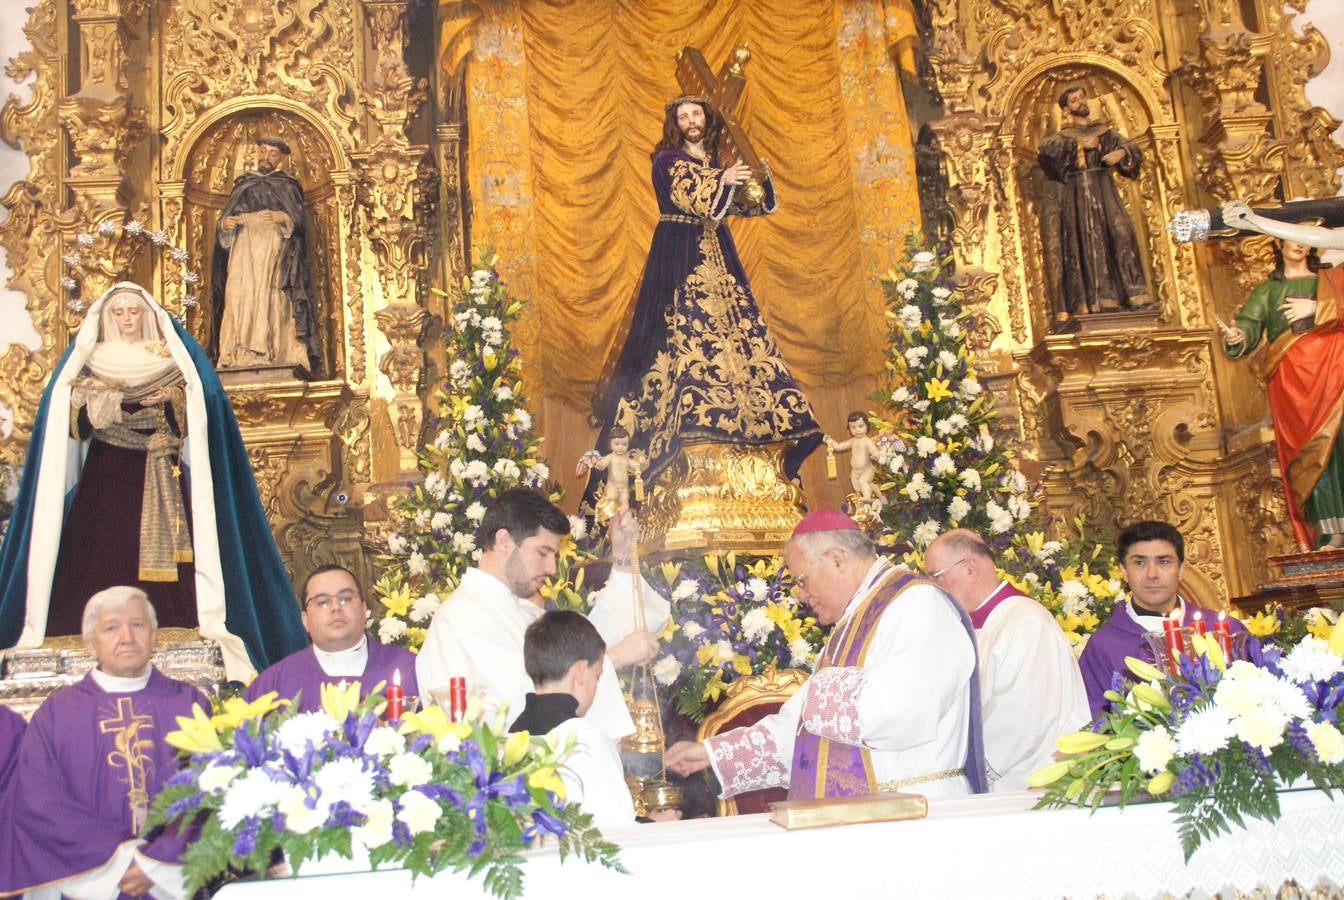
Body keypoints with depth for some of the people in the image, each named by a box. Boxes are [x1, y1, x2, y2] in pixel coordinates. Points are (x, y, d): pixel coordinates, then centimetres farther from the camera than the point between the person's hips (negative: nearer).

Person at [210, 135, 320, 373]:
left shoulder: (288, 186, 13)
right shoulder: (243, 184, 20)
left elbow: (300, 219, 0)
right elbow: (224, 230, 17)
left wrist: (284, 218, -19)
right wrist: (225, 224, -5)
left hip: (274, 252, -2)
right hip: (243, 252, 2)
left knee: (273, 303, -14)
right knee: (241, 299, -10)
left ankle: (277, 353, -18)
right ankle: (241, 357, -16)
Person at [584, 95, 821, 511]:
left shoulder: (717, 165, 19)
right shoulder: (667, 160, 2)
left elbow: (738, 205, 16)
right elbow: (689, 198, -13)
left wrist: (763, 181, -1)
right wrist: (723, 182, -24)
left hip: (716, 258, 6)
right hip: (678, 258, -6)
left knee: (733, 331, -1)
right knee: (682, 333, -15)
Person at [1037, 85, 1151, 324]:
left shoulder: (1104, 132, 21)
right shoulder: (1064, 137, 13)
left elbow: (1131, 147, 11)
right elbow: (1043, 150, -8)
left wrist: (1122, 152, -12)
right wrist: (1079, 144, -7)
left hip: (1103, 190, 2)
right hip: (1077, 194, -2)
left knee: (1120, 232, -13)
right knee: (1087, 243, -10)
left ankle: (1135, 295, -17)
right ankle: (1094, 301, -14)